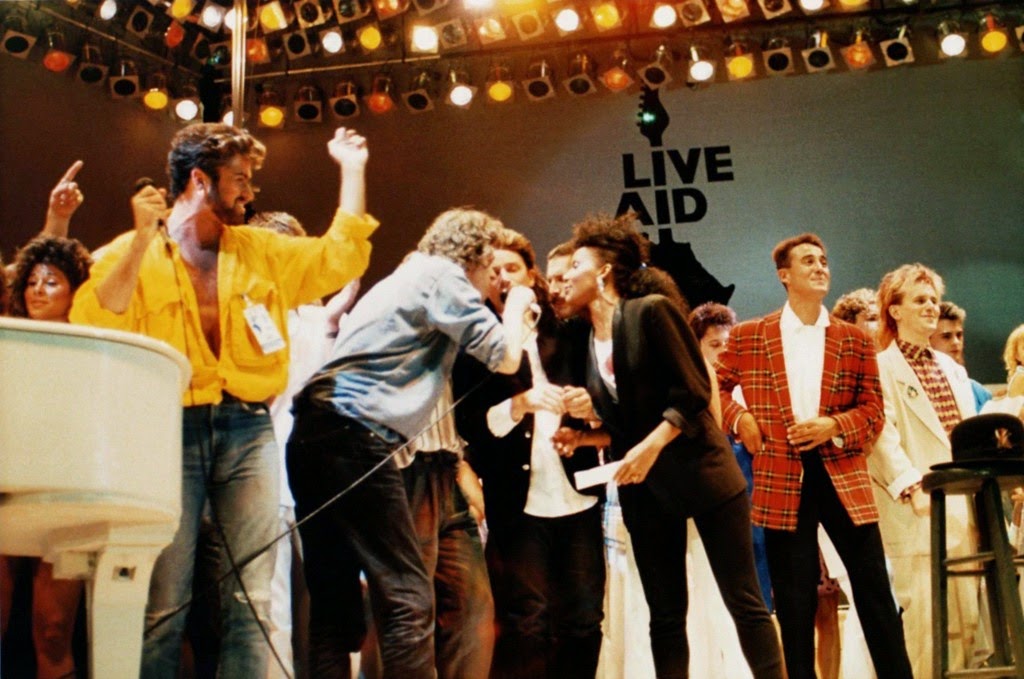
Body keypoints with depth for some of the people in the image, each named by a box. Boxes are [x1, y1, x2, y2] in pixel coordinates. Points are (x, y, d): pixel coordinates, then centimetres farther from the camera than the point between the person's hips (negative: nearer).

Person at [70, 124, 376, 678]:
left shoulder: (262, 251, 16)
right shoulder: (133, 253, 3)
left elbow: (340, 258, 14)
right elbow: (92, 328, -11)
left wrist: (351, 169, 15)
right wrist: (143, 240, -14)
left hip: (247, 428, 4)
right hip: (170, 429, -3)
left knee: (251, 597, 1)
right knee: (164, 601, -3)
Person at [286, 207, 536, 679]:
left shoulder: (408, 278, 30)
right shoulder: (441, 274, 3)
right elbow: (505, 356, 2)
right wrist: (516, 307, 20)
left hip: (314, 435, 10)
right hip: (354, 436, -10)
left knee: (334, 603, 7)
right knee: (407, 597, -10)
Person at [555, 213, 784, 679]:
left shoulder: (651, 311, -9)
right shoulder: (588, 340, 10)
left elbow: (693, 394, -14)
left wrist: (652, 447, -23)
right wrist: (582, 436, -2)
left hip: (699, 472, -6)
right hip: (643, 488, 7)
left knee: (743, 600, -3)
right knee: (665, 615, 7)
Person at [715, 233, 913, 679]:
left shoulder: (855, 340, 7)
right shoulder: (748, 337, 4)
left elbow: (873, 411, 6)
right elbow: (713, 386, 14)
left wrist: (834, 426, -11)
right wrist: (739, 419, -2)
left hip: (843, 475, 1)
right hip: (782, 478, -1)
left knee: (874, 589, 3)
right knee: (794, 599, 6)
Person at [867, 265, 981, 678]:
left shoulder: (953, 369, 21)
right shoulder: (881, 368, -3)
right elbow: (882, 438, -13)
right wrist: (913, 488, -22)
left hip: (964, 507, 7)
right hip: (919, 514, -7)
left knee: (967, 614, 6)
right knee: (927, 616, -9)